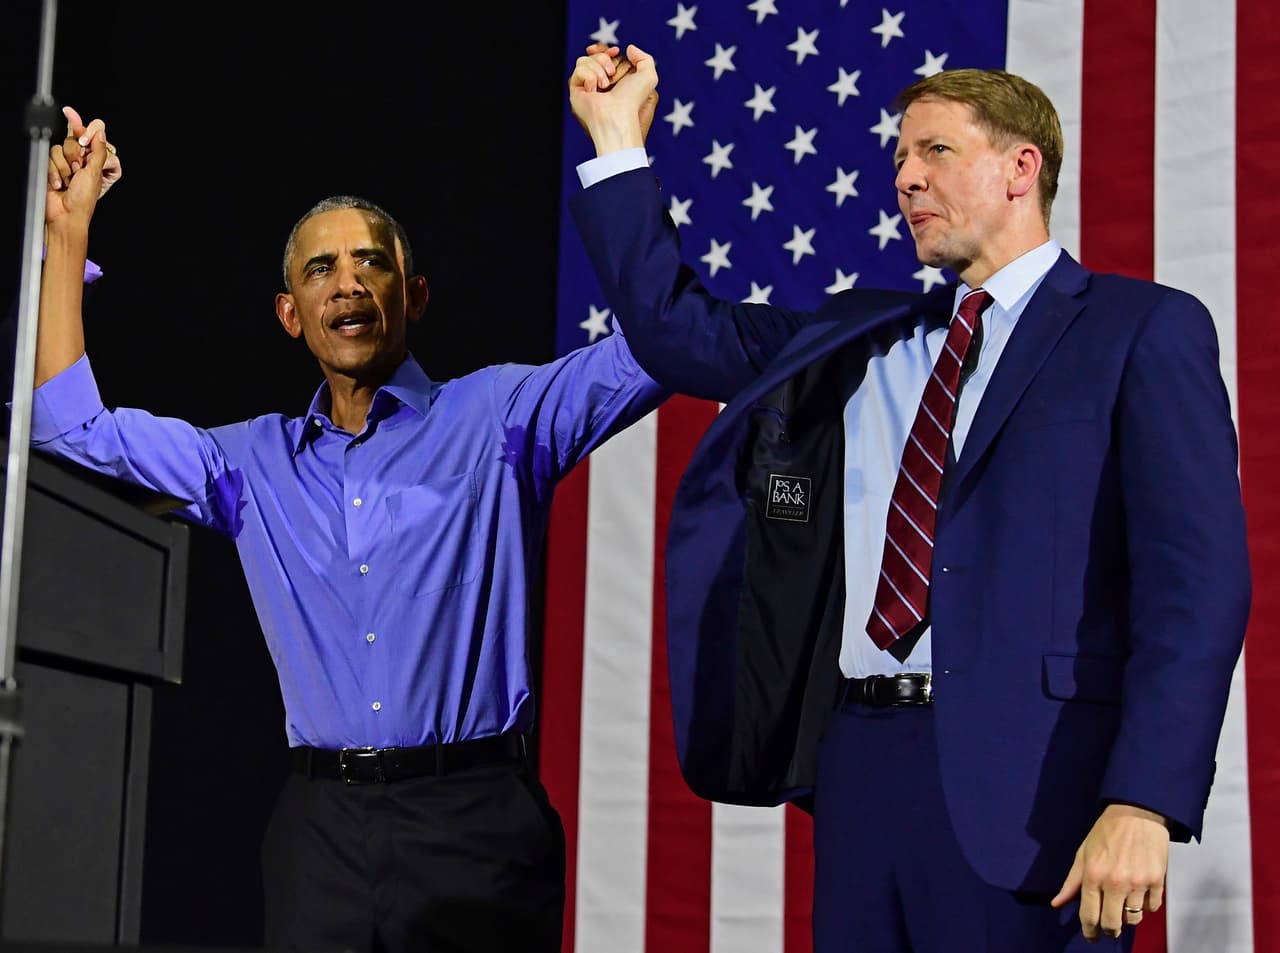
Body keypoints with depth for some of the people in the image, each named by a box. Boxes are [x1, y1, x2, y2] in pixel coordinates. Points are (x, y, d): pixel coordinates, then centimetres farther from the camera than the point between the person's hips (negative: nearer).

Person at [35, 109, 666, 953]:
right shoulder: (253, 465, 14)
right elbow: (71, 428, 15)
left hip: (475, 820, -3)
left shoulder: (497, 418, 3)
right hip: (320, 823, 3)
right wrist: (69, 232, 12)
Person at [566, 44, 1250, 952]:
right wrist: (617, 136, 17)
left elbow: (1196, 579, -10)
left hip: (1027, 772, -5)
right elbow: (674, 329, 22)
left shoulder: (1144, 330, -1)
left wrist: (1143, 805, -19)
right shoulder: (853, 339, 17)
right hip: (855, 756, 5)